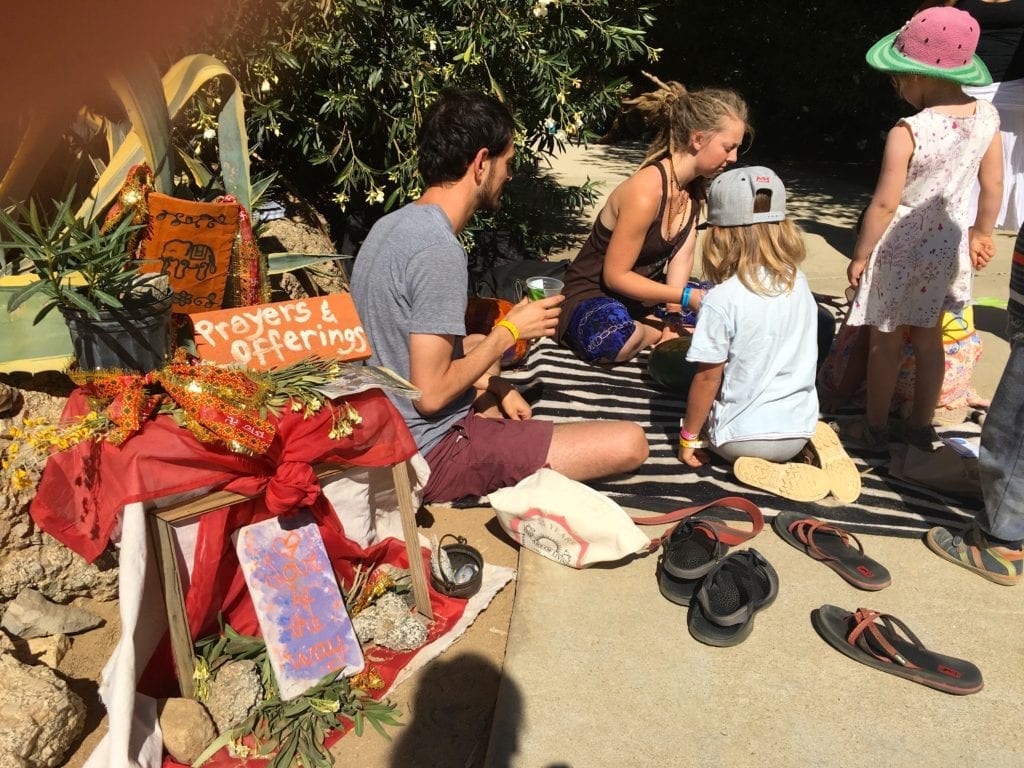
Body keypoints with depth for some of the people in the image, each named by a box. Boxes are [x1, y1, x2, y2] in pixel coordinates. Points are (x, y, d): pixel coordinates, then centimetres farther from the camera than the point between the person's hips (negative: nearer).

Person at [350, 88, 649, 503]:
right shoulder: (439, 250, -24)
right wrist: (509, 332, -11)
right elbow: (431, 395, -24)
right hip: (430, 454, -9)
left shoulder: (392, 224, 6)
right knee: (630, 443, -13)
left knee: (478, 343, 37)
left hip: (382, 434, 10)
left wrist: (490, 384, 11)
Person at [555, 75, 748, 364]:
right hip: (593, 295, -7)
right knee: (619, 342, -40)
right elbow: (615, 276, -24)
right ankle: (660, 330, -7)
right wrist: (687, 297, -24)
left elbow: (681, 257, -5)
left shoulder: (693, 185, -2)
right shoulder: (645, 192, -28)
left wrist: (673, 316, -16)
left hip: (643, 290, 7)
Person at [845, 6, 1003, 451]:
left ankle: (874, 428, 20)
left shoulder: (909, 132, -23)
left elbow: (885, 204, -21)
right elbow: (994, 186, 5)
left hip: (899, 249, -6)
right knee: (928, 338, 17)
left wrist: (859, 256, -10)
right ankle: (921, 427, 29)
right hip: (946, 247, 6)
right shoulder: (986, 118, -4)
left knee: (884, 340, 8)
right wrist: (980, 234, 19)